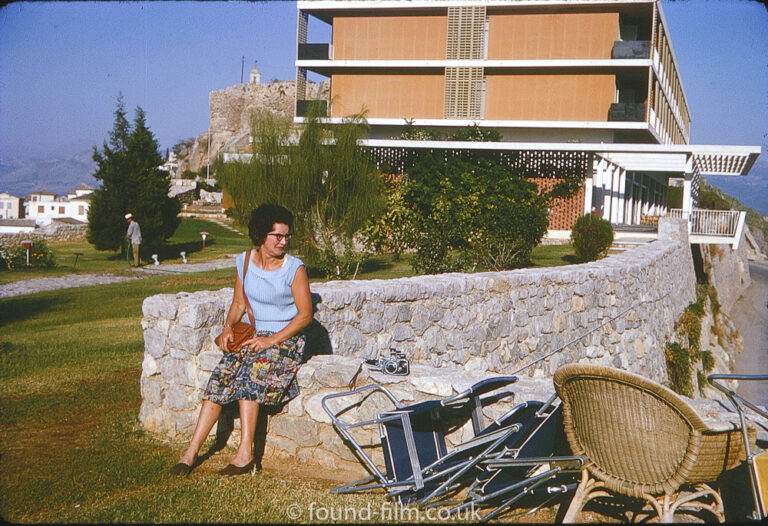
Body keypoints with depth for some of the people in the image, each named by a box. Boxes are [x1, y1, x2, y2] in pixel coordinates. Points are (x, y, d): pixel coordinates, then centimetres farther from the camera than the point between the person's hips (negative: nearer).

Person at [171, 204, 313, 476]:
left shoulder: (294, 269, -9)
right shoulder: (244, 262, 5)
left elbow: (305, 314, -8)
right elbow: (238, 303, 16)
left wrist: (271, 340, -16)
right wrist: (228, 327, -4)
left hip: (286, 340, -4)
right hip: (252, 336, 5)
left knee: (248, 374, -29)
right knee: (221, 376, -17)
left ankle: (245, 454, -25)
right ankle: (192, 451, -13)